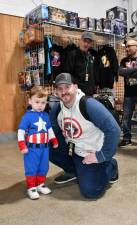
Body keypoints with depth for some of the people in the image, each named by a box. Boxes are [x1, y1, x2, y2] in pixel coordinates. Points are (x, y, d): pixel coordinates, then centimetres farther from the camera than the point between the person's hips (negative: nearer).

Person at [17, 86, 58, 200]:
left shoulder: (46, 115, 6)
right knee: (31, 169, 4)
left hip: (44, 147, 6)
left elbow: (49, 129, 18)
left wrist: (54, 140, 20)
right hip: (32, 148, -5)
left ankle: (40, 185, 33)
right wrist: (22, 146, -17)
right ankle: (31, 188, 19)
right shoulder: (27, 116, -12)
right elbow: (21, 131, -13)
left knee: (44, 168, 15)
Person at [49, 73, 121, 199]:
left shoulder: (89, 105, -27)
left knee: (90, 191, -11)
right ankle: (73, 171, 13)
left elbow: (114, 130, -28)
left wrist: (100, 156, -23)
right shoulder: (56, 109, -6)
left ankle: (110, 166, 18)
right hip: (73, 149, 6)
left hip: (93, 153, -6)